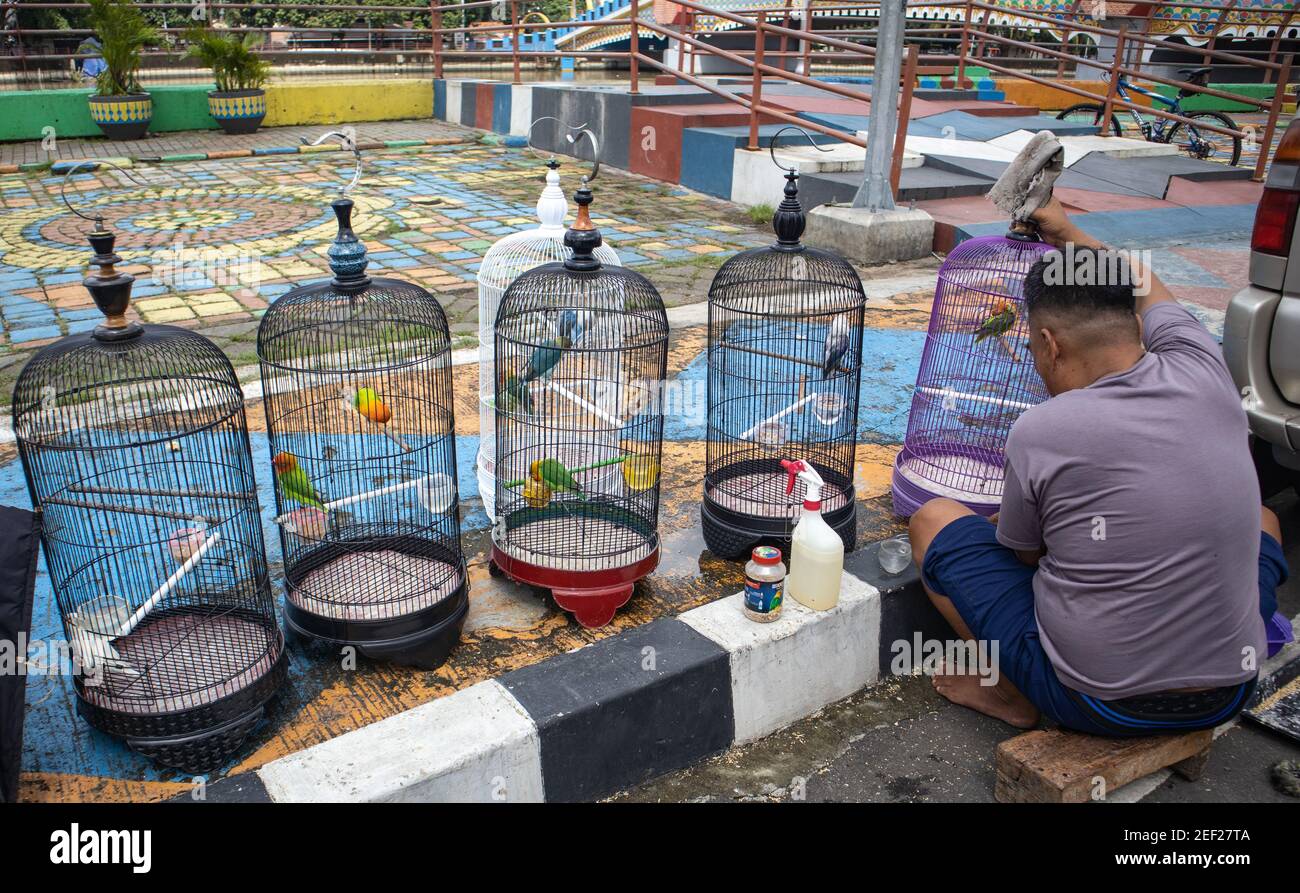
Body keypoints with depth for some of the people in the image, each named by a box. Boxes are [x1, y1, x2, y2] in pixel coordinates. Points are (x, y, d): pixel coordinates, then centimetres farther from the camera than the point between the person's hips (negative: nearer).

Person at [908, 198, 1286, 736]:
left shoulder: (1039, 433, -22)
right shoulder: (1203, 373, -8)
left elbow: (1021, 555, -3)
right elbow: (1148, 293, 16)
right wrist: (1070, 235, 31)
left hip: (1095, 701, -5)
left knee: (933, 521, 5)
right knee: (1261, 520, 31)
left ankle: (1010, 692, 5)